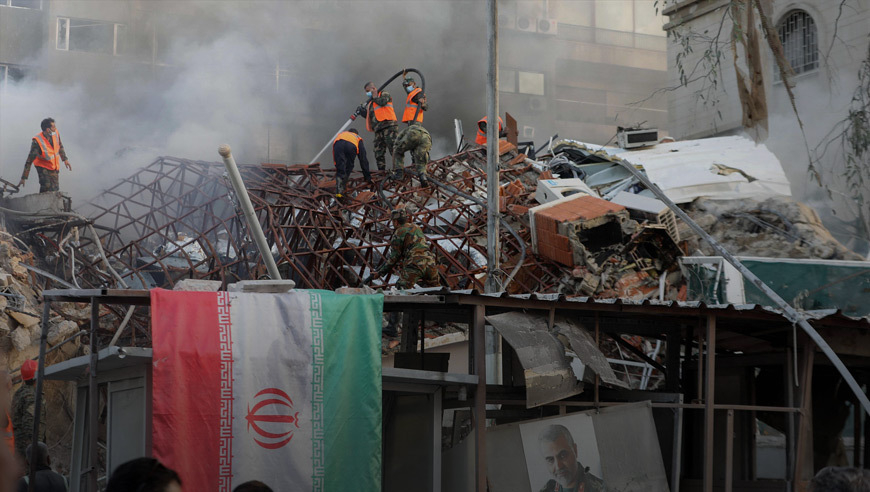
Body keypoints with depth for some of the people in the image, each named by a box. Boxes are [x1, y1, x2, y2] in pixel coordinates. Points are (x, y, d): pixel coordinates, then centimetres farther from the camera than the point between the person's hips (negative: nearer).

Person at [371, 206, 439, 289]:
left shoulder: (399, 233, 0)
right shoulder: (416, 227, 22)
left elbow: (394, 257, 3)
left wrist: (380, 272, 12)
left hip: (415, 264, -7)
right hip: (429, 262, 7)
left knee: (400, 290, -10)